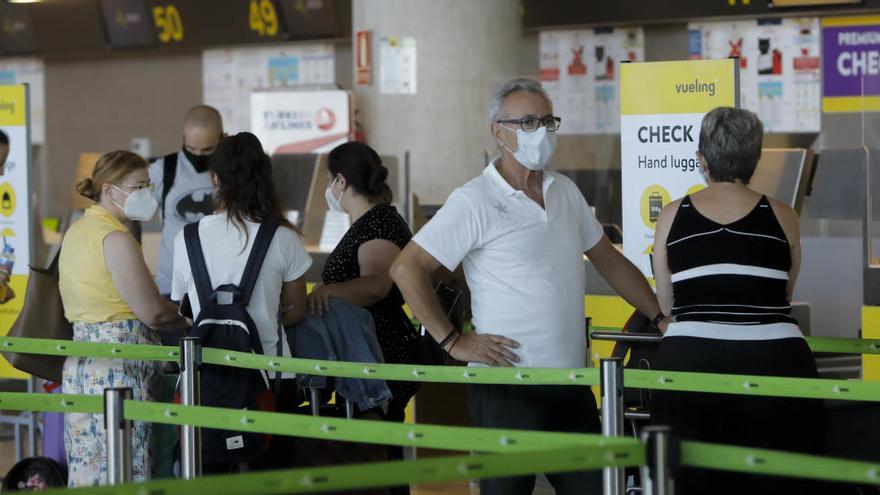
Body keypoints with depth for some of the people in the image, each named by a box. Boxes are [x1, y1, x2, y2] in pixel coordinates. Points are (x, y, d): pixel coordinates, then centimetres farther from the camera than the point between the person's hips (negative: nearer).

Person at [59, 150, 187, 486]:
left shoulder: (75, 232, 14)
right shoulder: (116, 238, -14)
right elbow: (152, 312, -15)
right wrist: (184, 321, 4)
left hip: (79, 359, 9)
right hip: (118, 366, -9)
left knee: (86, 470, 9)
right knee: (125, 471, -7)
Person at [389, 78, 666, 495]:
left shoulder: (565, 192, 13)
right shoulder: (475, 201, -9)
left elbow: (609, 261, 23)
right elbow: (406, 269, -11)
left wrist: (662, 318, 17)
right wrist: (453, 342, -13)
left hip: (572, 382, 7)